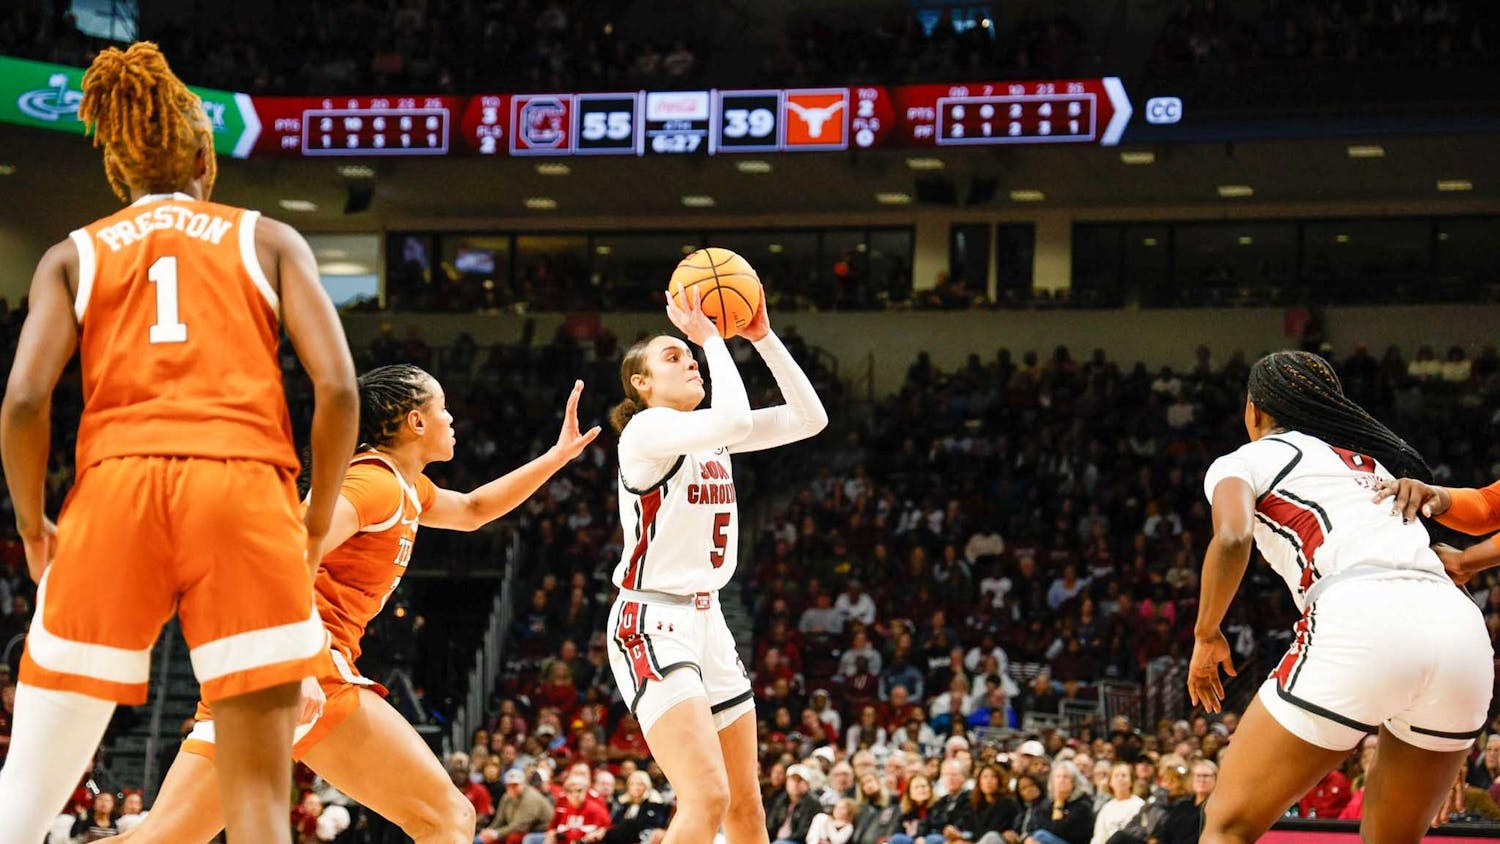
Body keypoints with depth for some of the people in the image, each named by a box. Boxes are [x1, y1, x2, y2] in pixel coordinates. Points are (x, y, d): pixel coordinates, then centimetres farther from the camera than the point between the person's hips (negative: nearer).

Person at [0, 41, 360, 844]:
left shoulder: (73, 255, 17)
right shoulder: (268, 240, 17)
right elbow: (337, 386, 4)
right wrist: (319, 518, 15)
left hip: (114, 486, 1)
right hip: (244, 487, -1)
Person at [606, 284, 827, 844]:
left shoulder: (709, 435, 13)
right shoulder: (647, 427, -11)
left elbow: (808, 418, 7)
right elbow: (734, 419, -29)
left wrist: (762, 337, 2)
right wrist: (710, 337, -17)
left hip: (706, 620, 9)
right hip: (652, 624, -9)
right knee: (707, 799, -23)